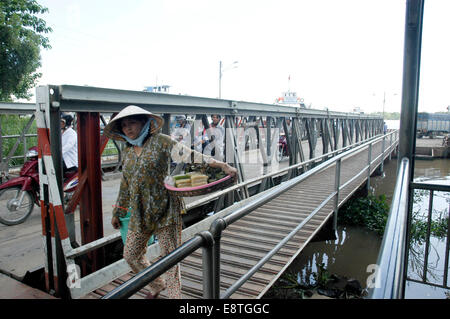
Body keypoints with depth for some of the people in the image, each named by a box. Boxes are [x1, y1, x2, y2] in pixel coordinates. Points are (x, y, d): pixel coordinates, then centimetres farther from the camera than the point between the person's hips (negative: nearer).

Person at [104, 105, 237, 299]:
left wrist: (221, 165, -30)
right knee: (131, 255, 17)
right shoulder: (128, 152, 12)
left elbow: (188, 155, -18)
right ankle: (157, 284, 41)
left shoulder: (160, 141, -7)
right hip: (139, 214, 7)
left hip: (165, 210, -7)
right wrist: (117, 213, 27)